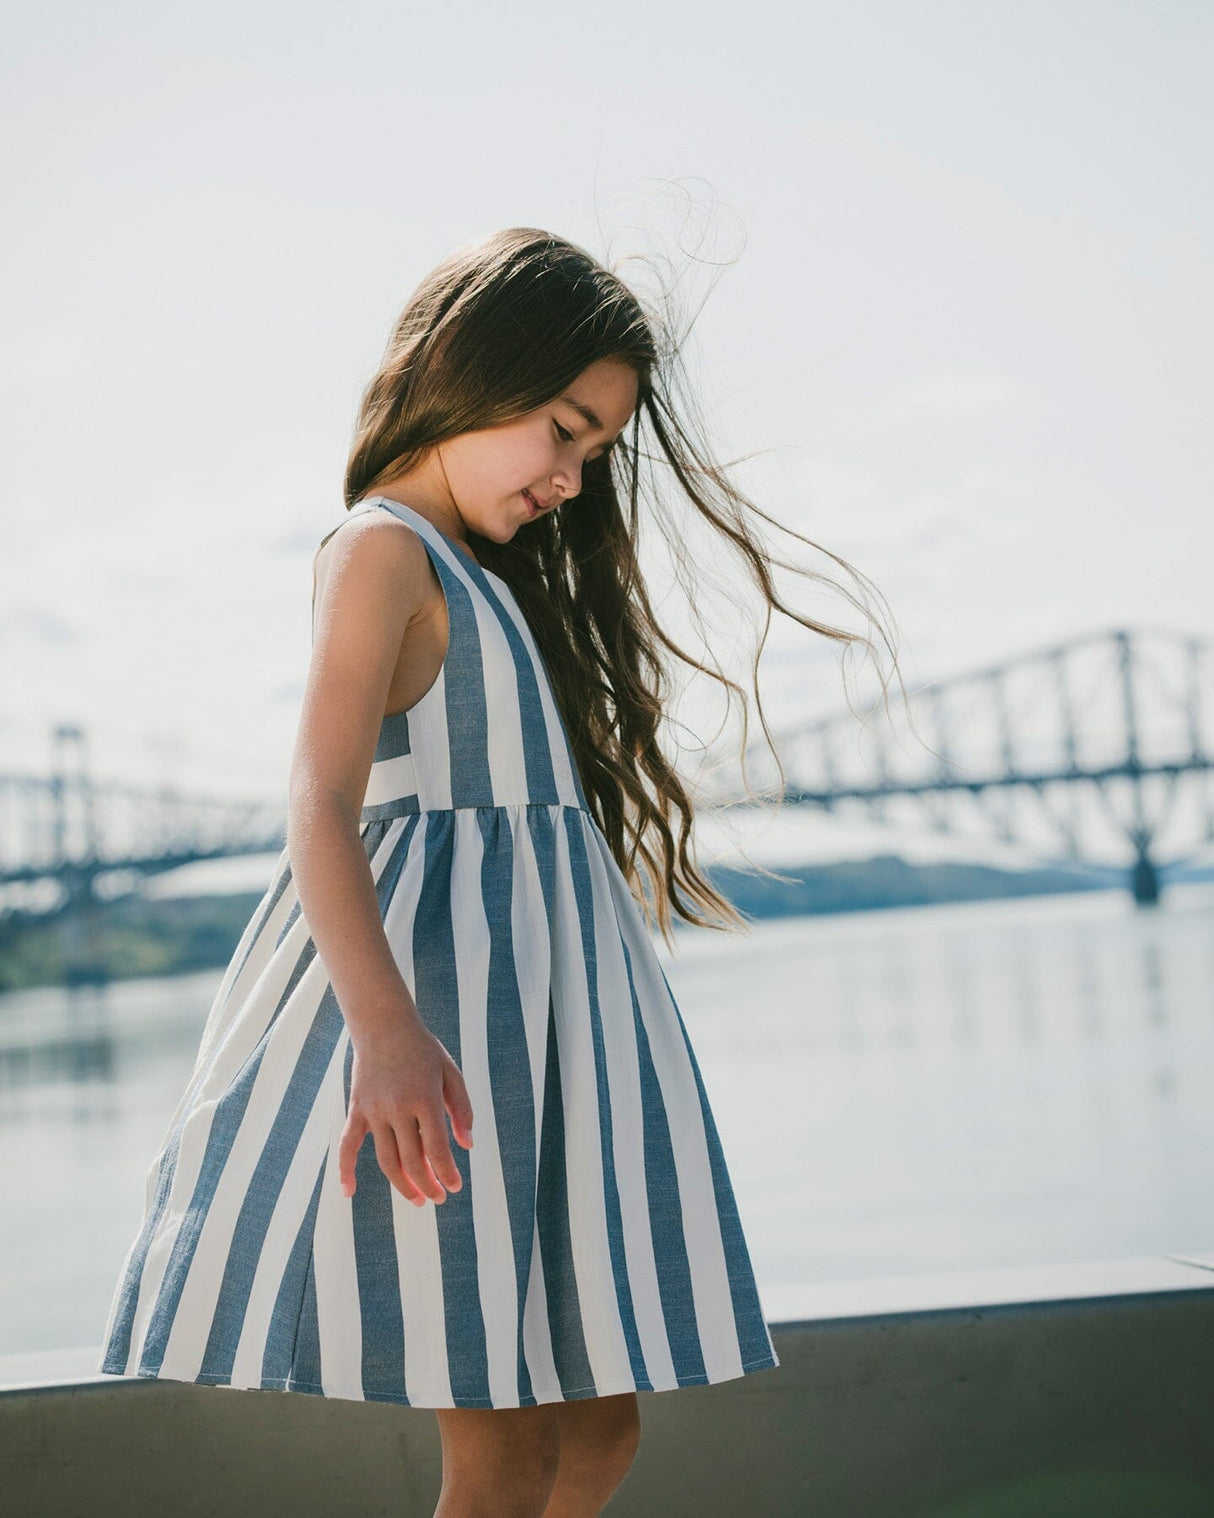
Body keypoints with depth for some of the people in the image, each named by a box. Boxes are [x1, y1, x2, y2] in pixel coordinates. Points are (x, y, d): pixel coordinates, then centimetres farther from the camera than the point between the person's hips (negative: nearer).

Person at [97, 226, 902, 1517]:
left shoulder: (486, 578, 20)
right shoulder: (383, 550, -8)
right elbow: (322, 802, -22)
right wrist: (385, 1028, -35)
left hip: (537, 989, 9)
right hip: (440, 978, -9)